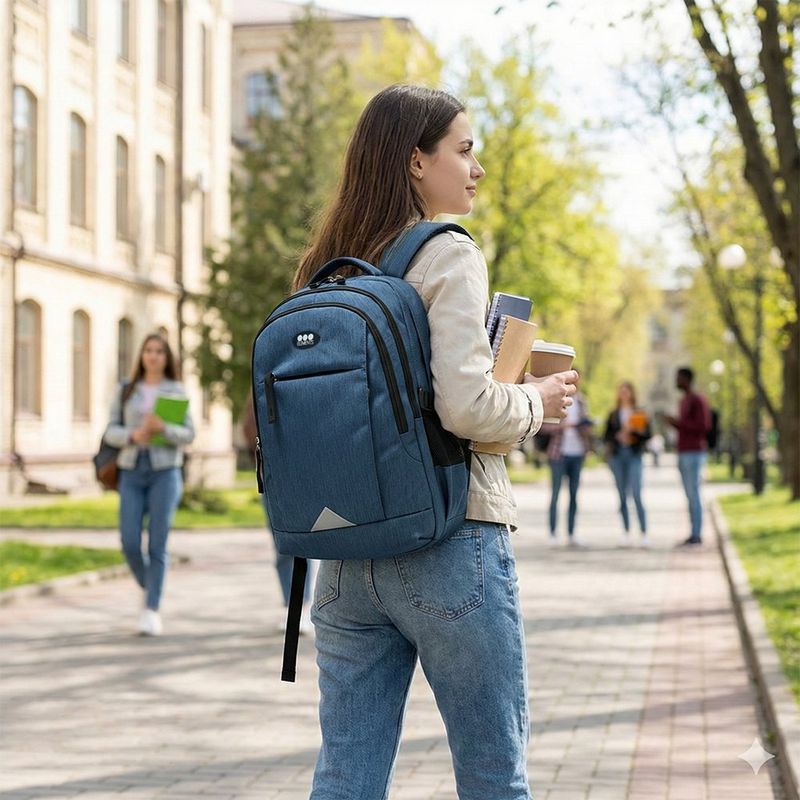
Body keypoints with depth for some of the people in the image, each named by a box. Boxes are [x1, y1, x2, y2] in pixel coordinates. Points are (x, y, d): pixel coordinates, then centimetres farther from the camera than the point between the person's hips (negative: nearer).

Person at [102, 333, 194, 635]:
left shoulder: (176, 391, 5)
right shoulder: (126, 391, 10)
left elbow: (188, 435, -1)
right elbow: (111, 432, 5)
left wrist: (164, 429, -21)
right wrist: (134, 435, -16)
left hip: (165, 472, -2)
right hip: (132, 472, 2)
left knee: (157, 545, -8)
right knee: (130, 544, -5)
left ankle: (151, 612, -6)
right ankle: (149, 590, 23)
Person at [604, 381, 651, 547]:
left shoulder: (640, 414, 7)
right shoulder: (613, 415, 13)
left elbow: (647, 435, 2)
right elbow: (606, 436, 10)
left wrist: (634, 431, -15)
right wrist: (617, 436, -9)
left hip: (634, 456, -3)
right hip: (617, 456, 3)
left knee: (637, 495, -14)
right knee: (622, 496, 4)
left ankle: (644, 533, -14)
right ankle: (626, 532, 10)